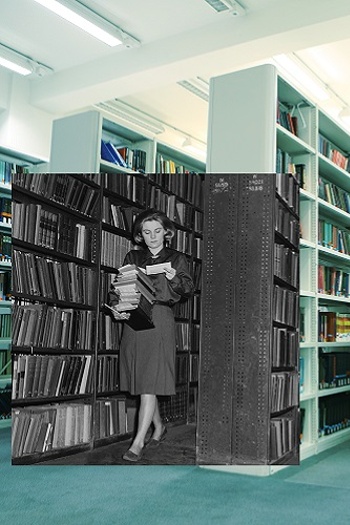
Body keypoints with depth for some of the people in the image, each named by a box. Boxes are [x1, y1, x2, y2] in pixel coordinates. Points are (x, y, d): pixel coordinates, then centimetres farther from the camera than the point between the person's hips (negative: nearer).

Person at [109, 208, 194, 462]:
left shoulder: (177, 259, 8)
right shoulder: (132, 257, 14)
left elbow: (189, 290, 1)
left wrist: (175, 278, -19)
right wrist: (117, 308, -7)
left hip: (160, 320, -4)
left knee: (150, 383, -9)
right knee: (140, 382, 9)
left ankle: (138, 443, -3)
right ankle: (159, 428, 29)